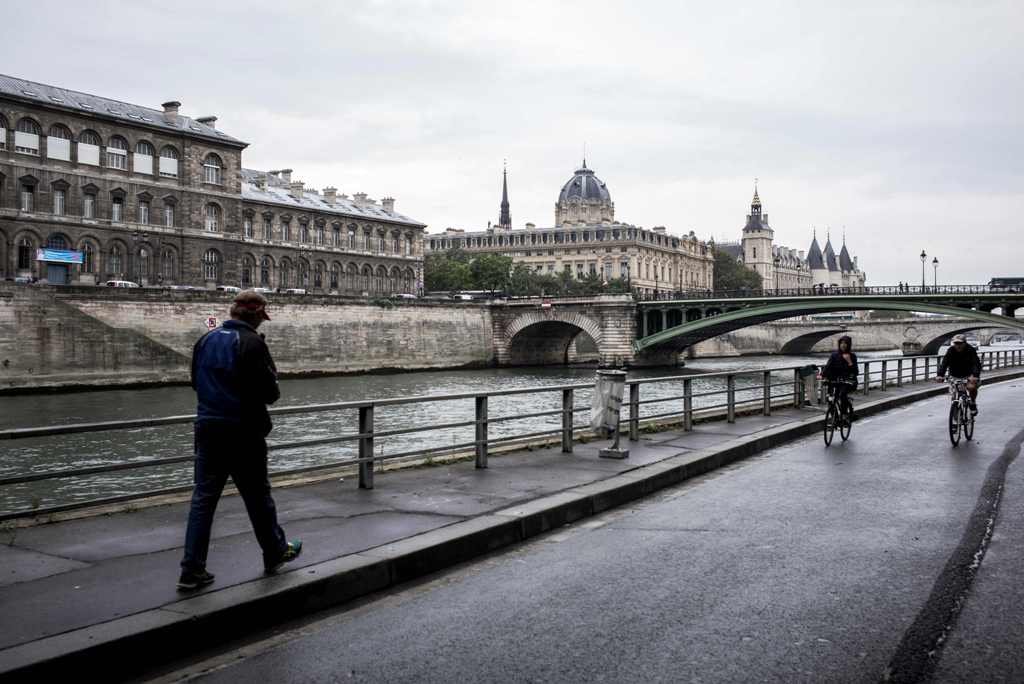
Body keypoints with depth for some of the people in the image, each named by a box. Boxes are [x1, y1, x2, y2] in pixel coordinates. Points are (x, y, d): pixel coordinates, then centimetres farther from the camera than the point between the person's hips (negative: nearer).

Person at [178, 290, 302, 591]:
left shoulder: (205, 340, 7)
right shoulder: (252, 343, -14)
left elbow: (196, 382, 15)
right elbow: (269, 392, -15)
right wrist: (273, 389, 5)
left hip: (207, 428, 5)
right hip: (243, 431, -5)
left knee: (203, 497, 6)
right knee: (258, 496, 10)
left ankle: (192, 569, 4)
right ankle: (275, 553, 27)